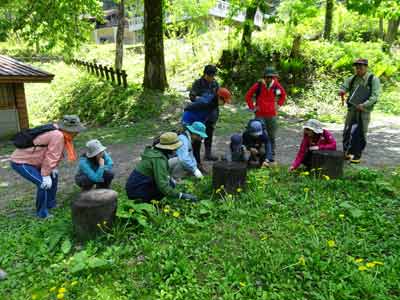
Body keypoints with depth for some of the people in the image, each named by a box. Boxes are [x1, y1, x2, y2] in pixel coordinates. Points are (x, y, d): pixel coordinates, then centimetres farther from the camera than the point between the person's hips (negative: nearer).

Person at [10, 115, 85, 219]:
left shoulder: (58, 132, 0)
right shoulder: (58, 136, -28)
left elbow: (55, 153, 8)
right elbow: (51, 156, -27)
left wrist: (53, 168, 2)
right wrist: (45, 175, -22)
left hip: (31, 160, 10)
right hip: (20, 162, -10)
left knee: (53, 176, 16)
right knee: (45, 183, -18)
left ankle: (51, 204, 29)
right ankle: (42, 212, 1)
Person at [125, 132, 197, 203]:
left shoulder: (155, 151, 7)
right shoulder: (159, 159, -22)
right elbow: (162, 185, -28)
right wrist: (181, 195, -25)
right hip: (137, 191, -9)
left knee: (169, 182, 11)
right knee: (170, 185, -14)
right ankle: (143, 202, -6)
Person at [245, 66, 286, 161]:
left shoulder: (276, 85, 2)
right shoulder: (258, 85, -7)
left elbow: (283, 95, 20)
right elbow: (248, 96, 3)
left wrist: (278, 105, 12)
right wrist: (252, 107, 0)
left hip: (272, 115, 3)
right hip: (260, 115, -2)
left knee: (272, 136, 8)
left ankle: (272, 155, 20)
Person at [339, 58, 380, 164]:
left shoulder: (373, 79, -5)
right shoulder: (352, 78, 9)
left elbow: (374, 96, -11)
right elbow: (343, 87, 8)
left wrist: (363, 105, -24)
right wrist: (342, 92, -17)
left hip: (364, 111, -4)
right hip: (352, 109, 4)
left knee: (361, 134, 1)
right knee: (347, 132, 5)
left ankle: (357, 155, 12)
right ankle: (346, 153, 19)